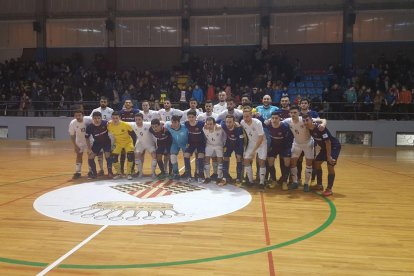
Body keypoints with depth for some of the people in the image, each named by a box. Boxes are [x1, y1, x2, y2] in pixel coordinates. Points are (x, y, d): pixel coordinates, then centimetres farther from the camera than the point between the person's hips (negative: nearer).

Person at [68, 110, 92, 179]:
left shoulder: (89, 120, -30)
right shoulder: (72, 123, -23)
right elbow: (72, 136, -10)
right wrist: (75, 146, -13)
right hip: (80, 140, 1)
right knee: (79, 155, 1)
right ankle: (77, 172, 8)